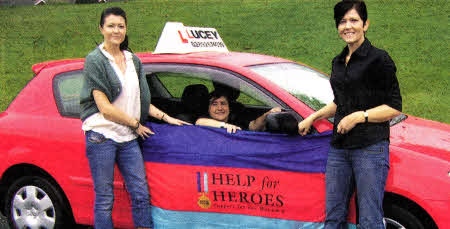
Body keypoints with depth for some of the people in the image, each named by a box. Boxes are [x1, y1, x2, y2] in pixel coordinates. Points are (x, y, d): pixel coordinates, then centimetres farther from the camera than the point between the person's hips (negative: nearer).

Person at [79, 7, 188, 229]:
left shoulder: (133, 61, 13)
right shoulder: (95, 60, -6)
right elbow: (105, 108, -12)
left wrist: (166, 117, 9)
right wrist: (135, 124, -5)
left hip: (128, 138, 6)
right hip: (102, 134, -6)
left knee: (141, 194, 6)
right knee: (104, 199, 3)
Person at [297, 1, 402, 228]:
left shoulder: (378, 59, -6)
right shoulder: (338, 62, 16)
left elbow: (394, 107, -8)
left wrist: (360, 116, -17)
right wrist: (313, 117, 22)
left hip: (370, 147, -7)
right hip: (339, 148, 7)